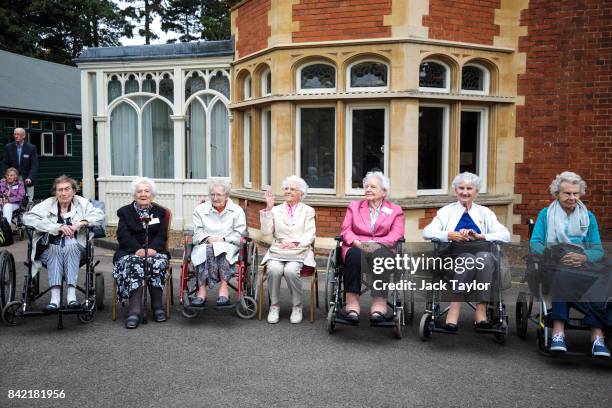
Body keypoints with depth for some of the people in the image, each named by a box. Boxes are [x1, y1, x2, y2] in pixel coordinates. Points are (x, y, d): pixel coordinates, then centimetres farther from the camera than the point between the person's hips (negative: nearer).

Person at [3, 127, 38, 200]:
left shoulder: (31, 148, -2)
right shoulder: (8, 147, 5)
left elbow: (34, 165, -7)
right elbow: (5, 164, 6)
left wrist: (30, 178, -20)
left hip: (27, 180, -1)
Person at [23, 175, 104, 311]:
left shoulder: (81, 203, 10)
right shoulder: (48, 204, 8)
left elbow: (99, 215, 0)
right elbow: (28, 218, -7)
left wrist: (81, 222, -19)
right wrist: (59, 227, -15)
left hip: (75, 249, 0)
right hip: (50, 250, 0)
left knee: (71, 246, -32)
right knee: (55, 249, -32)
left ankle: (71, 294, -42)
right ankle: (55, 297, -44)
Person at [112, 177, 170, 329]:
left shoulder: (160, 212, 18)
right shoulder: (125, 212, 14)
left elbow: (162, 235, 6)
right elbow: (123, 235, -1)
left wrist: (152, 248, -16)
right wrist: (138, 249, -20)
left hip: (154, 250, 1)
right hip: (129, 251, -1)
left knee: (158, 263, -33)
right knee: (134, 264, -35)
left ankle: (157, 305, -19)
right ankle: (135, 309, -39)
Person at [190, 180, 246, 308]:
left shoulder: (237, 211, 11)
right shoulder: (200, 210, 16)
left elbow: (239, 235, 3)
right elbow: (197, 233, 8)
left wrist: (223, 239, -13)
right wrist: (208, 238, -13)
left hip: (228, 246, -1)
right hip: (204, 245, 1)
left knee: (220, 250, -36)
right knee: (206, 250, -35)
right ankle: (201, 291, -40)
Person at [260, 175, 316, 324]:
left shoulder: (308, 211, 14)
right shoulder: (276, 210, 17)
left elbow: (310, 235, 3)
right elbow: (266, 231, 3)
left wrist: (295, 243, -16)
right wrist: (268, 208, -3)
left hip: (299, 252, -1)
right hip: (277, 251, 2)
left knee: (291, 270, -32)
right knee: (274, 269, -30)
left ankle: (297, 306, -10)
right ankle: (274, 306, -10)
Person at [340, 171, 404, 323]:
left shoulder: (395, 210, 18)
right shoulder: (354, 206, 24)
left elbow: (396, 235, 2)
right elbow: (346, 230, 11)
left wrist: (375, 243, -17)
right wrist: (357, 242, -11)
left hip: (382, 249, -1)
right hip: (356, 248, 1)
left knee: (379, 255, -37)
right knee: (355, 254, -35)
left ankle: (379, 304, -41)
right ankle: (352, 304, -39)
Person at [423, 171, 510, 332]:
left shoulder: (484, 212, 20)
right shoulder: (446, 211, 17)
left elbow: (505, 235, 5)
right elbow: (427, 232, 1)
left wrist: (479, 236, -11)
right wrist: (449, 235, -16)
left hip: (483, 258, 1)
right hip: (454, 258, -1)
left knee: (484, 256, -33)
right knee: (468, 258, -34)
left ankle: (481, 312, -34)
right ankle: (454, 309, -35)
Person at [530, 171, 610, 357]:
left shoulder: (588, 217, 19)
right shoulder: (546, 214, 15)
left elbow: (598, 250, 8)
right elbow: (534, 243, 2)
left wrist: (583, 257, -16)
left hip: (581, 266, 1)